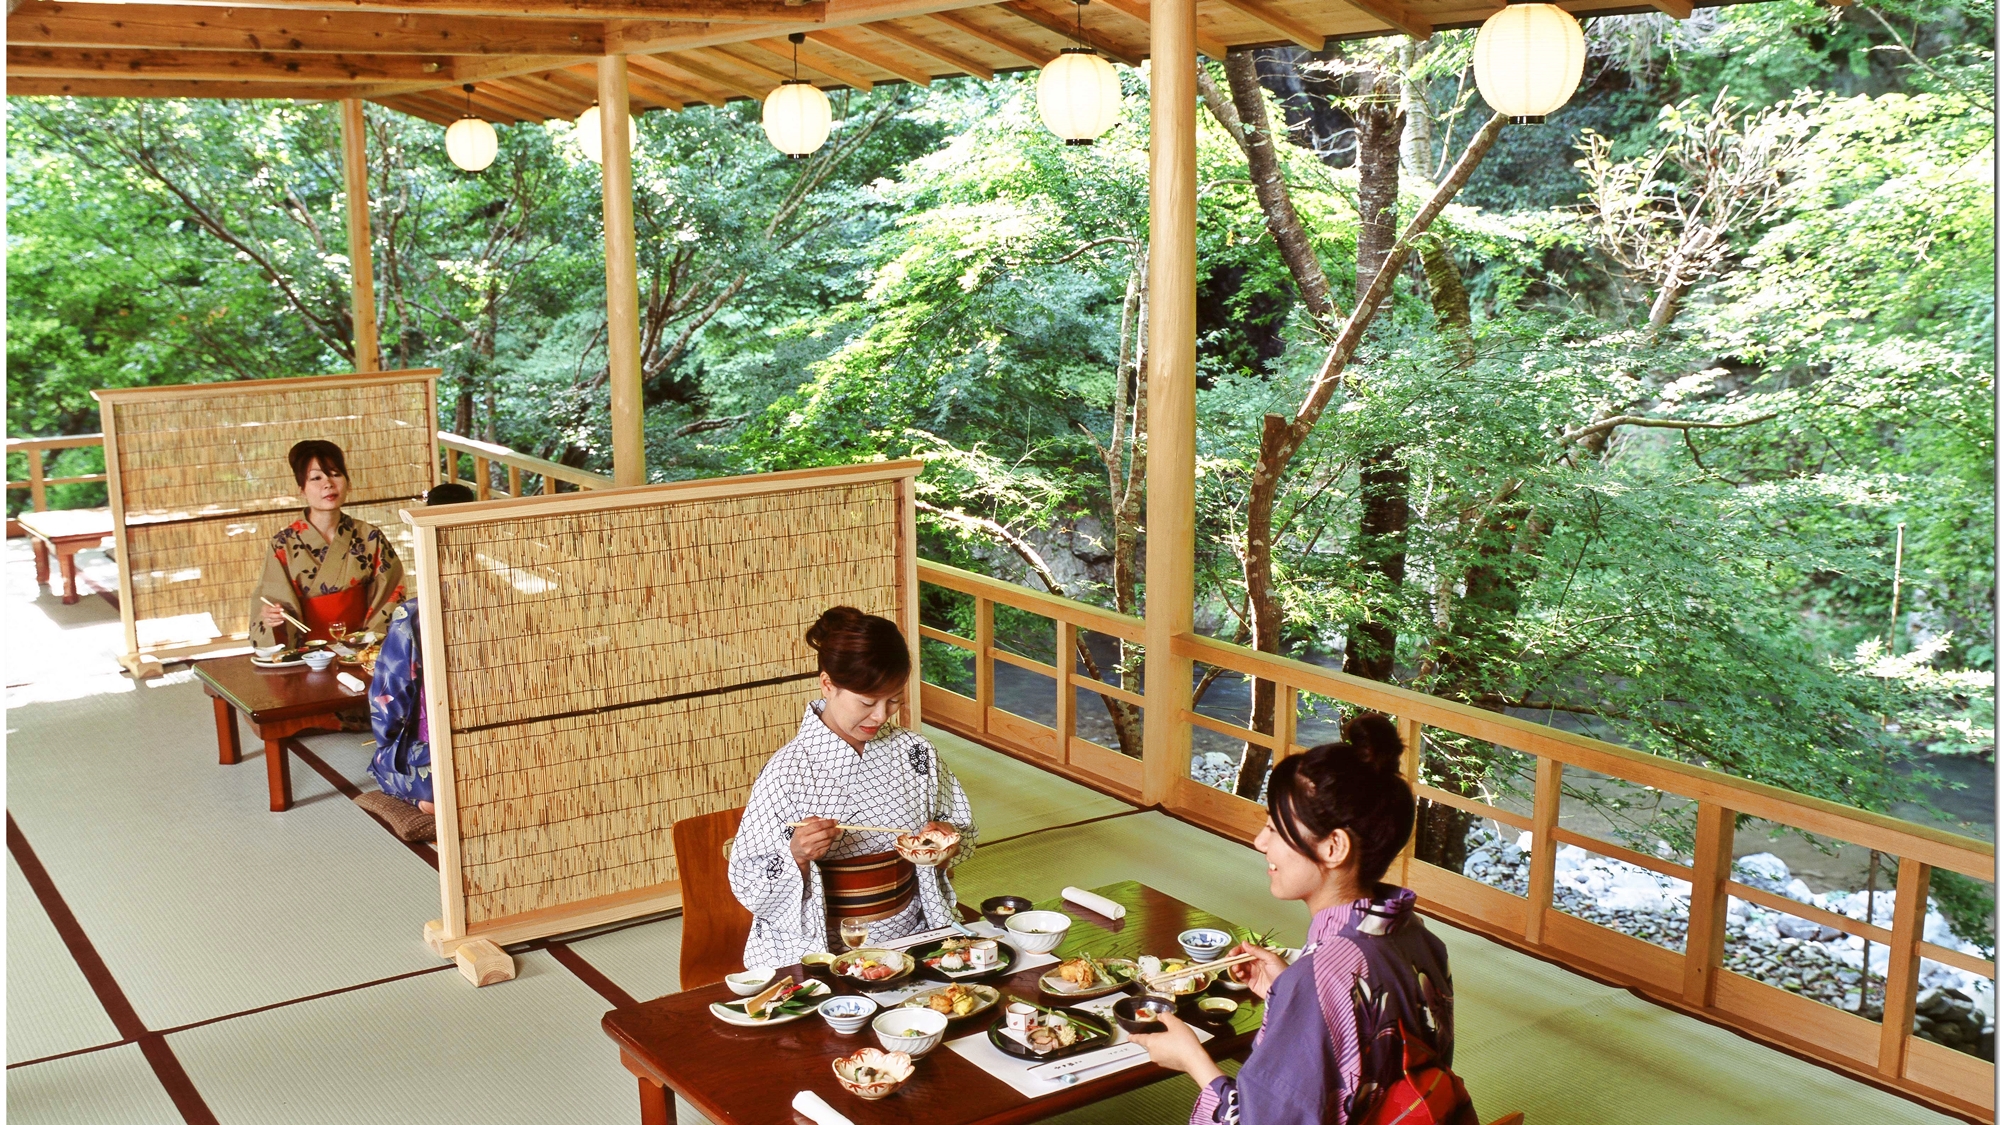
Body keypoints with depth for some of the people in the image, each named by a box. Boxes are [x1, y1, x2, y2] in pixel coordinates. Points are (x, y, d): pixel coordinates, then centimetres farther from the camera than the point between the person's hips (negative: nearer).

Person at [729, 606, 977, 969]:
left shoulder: (916, 752, 3)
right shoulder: (787, 769, -9)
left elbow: (963, 831, 17)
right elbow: (746, 885, -6)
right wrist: (797, 856, -24)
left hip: (910, 936, 4)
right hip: (820, 952, -4)